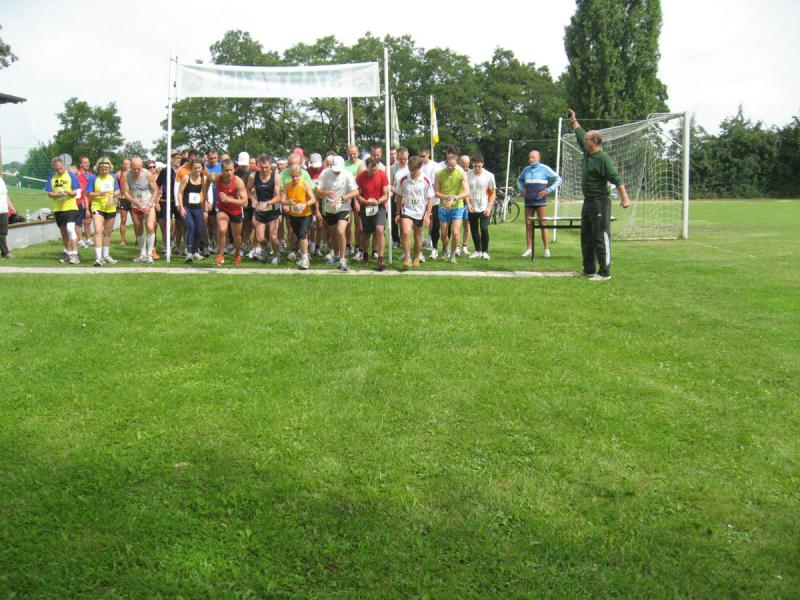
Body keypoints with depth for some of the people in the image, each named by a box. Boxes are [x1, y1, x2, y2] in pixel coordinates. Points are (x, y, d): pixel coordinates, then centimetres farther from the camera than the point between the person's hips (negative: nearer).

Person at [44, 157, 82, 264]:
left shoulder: (71, 176, -2)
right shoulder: (51, 177, 6)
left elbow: (77, 192, -3)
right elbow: (49, 193, 4)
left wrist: (69, 192, -24)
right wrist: (57, 194, -17)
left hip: (70, 207, -4)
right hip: (58, 208, 4)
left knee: (70, 229, -19)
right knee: (63, 232, 14)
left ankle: (74, 254, -19)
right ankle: (67, 252, 29)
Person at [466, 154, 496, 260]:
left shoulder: (489, 176, -5)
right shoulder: (468, 175, -2)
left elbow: (492, 193, 0)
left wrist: (489, 207, -9)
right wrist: (468, 203, -9)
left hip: (484, 209, -2)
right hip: (472, 209, 2)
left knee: (484, 229, -11)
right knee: (474, 230, 9)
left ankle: (485, 251, 4)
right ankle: (478, 251, 23)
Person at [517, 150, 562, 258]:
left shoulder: (544, 169, -2)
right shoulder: (526, 169, 11)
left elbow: (558, 179, 0)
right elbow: (519, 179, 30)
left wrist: (549, 190, -9)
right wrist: (521, 188, 12)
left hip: (540, 201, -4)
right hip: (528, 201, 4)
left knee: (542, 225, -5)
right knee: (528, 225, 2)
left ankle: (546, 249, 0)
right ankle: (529, 249, 7)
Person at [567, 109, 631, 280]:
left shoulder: (603, 158, -17)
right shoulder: (587, 152, 9)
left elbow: (616, 178, -22)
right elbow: (580, 135, 28)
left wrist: (624, 197, -28)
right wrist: (574, 122, 37)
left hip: (599, 202, -10)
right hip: (588, 201, 10)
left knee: (601, 237, -9)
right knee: (586, 236, 15)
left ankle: (604, 272, -6)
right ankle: (589, 270, 24)